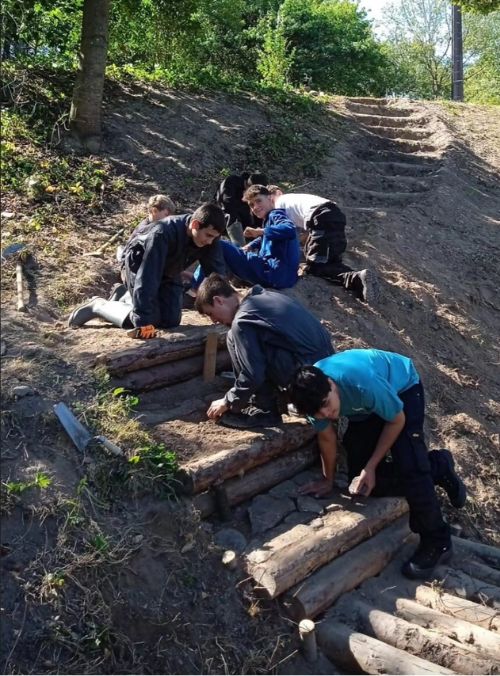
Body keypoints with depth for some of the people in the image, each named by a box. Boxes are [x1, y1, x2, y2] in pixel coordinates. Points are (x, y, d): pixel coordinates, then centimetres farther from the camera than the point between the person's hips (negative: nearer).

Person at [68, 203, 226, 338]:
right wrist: (143, 320, -47)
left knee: (171, 321, -1)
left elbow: (216, 270, -16)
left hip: (168, 271, 6)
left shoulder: (210, 236, -24)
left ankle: (130, 298, 24)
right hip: (140, 265, -6)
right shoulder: (162, 233, -41)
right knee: (149, 320, -17)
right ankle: (98, 306, 4)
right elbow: (147, 277, -44)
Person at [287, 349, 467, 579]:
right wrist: (328, 480, 6)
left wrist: (371, 467, -19)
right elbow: (327, 437, -7)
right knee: (362, 481, -4)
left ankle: (437, 542, -5)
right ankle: (437, 467, 12)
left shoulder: (363, 383, -43)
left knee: (408, 467, -25)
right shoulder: (312, 394, -27)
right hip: (365, 410, 6)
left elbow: (397, 420, -23)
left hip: (403, 388, -5)